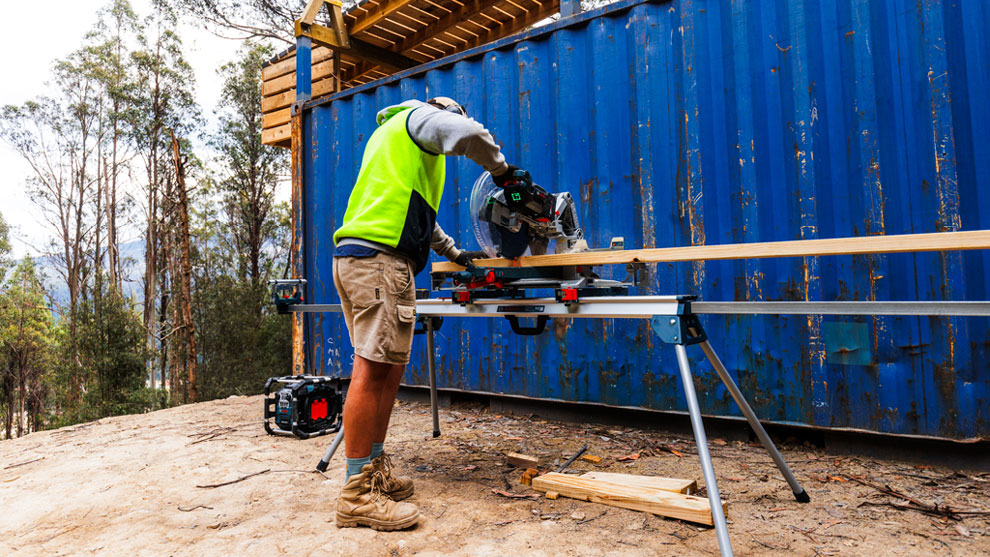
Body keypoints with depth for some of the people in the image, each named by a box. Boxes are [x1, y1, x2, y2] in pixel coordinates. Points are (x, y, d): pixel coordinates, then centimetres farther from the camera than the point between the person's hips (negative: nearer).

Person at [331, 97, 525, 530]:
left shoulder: (391, 133, 37)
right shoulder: (421, 117, 8)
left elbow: (411, 207, 39)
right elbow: (469, 134, -14)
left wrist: (453, 252, 39)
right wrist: (500, 168, 5)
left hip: (358, 258, 10)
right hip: (380, 257, -10)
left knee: (390, 368, 10)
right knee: (373, 369, -11)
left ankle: (374, 471, 16)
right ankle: (357, 494, -7)